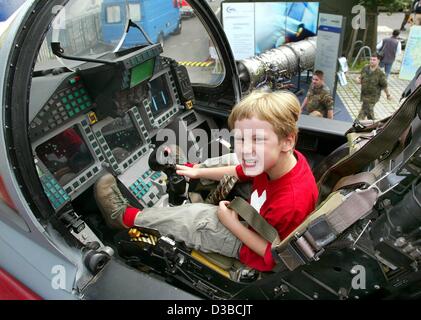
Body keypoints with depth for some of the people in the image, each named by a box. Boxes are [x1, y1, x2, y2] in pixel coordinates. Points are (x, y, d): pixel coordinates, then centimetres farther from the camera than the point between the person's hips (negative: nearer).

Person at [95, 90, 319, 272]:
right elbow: (241, 172, 1)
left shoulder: (291, 203, -41)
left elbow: (272, 255, -25)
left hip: (252, 248, -6)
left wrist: (233, 224, -21)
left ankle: (125, 217, 14)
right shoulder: (278, 159, -20)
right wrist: (198, 172, 9)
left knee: (193, 218, -6)